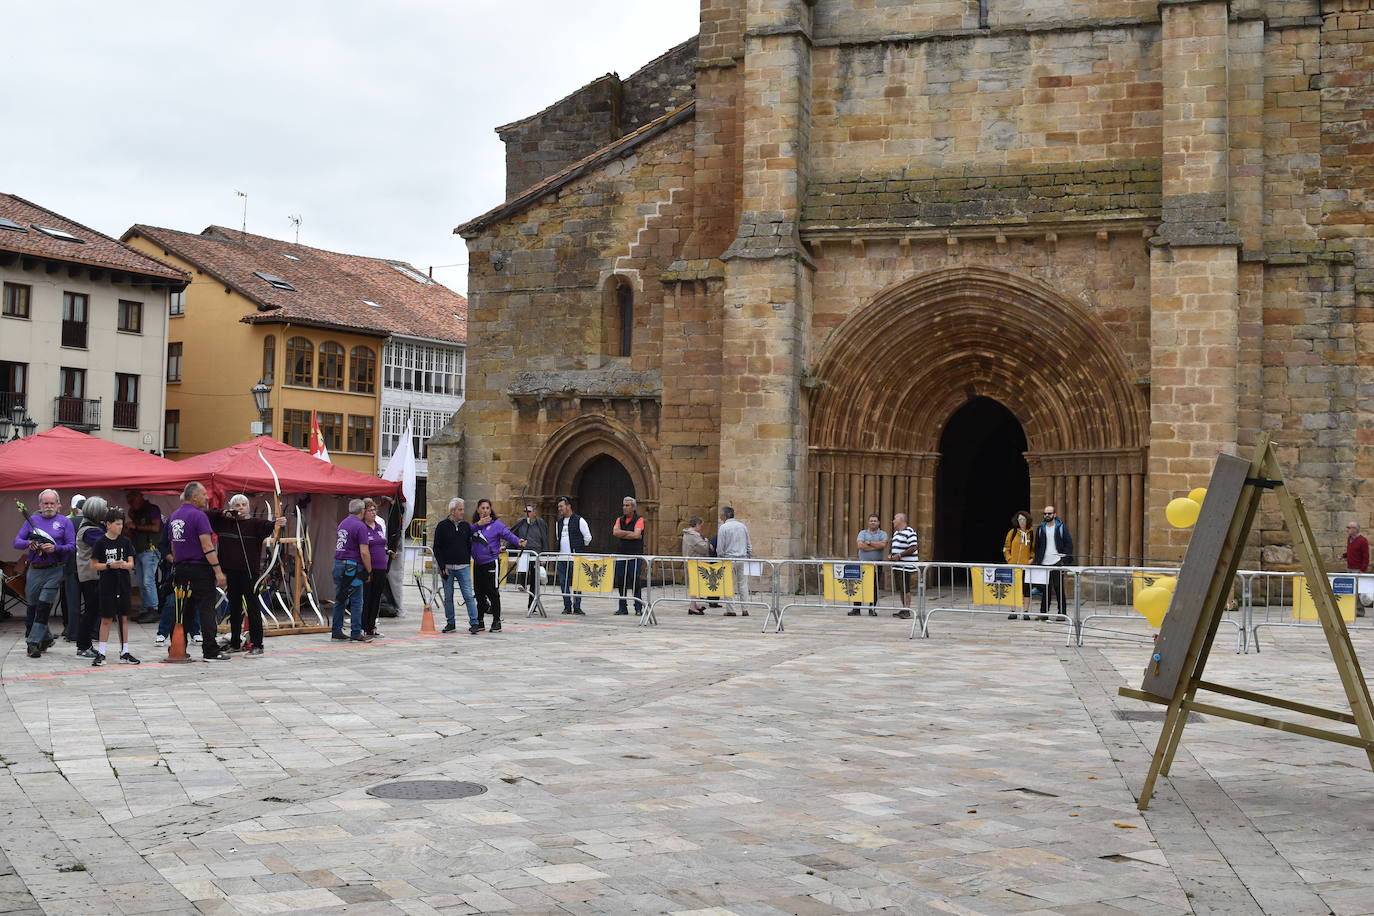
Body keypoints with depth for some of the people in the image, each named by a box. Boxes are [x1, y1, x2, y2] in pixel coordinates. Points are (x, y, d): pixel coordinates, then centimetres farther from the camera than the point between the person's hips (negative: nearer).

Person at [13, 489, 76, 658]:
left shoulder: (65, 522, 4)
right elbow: (16, 542, 6)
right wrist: (29, 543, -15)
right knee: (32, 607, 10)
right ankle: (46, 638, 27)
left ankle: (34, 642, -10)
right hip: (34, 570, 4)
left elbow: (72, 546, -3)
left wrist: (56, 548, -20)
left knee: (43, 607, -11)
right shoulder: (31, 520, 12)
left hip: (55, 570, -4)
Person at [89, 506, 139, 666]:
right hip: (107, 585, -3)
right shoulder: (101, 543, -5)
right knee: (106, 619, 1)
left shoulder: (125, 542, 4)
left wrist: (124, 565, -18)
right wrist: (109, 565, -17)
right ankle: (101, 653, 8)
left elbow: (131, 563, 3)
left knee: (123, 618, 7)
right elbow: (93, 565, -3)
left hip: (124, 584, 3)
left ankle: (124, 652, 13)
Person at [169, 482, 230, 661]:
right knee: (206, 609, -4)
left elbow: (173, 545, 19)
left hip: (181, 570, 8)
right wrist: (218, 571, -17)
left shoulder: (174, 516, 12)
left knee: (183, 609, 12)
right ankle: (211, 651, -4)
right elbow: (207, 547, -18)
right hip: (200, 568, -8)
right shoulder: (198, 515, -13)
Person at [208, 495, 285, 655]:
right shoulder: (224, 522, 12)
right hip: (230, 573, 5)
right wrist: (223, 513, -1)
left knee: (253, 608, -5)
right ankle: (235, 643, 26)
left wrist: (278, 523, -44)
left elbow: (267, 525, -22)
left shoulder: (255, 523, -3)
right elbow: (206, 515, 15)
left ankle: (256, 645, -3)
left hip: (250, 573, -5)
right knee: (234, 609, 15)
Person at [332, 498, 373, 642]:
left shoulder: (342, 524, 14)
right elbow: (364, 552, -16)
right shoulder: (360, 526, -13)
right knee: (356, 602, -3)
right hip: (353, 567, -8)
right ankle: (356, 634, -3)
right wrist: (369, 571, -9)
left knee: (340, 600, 13)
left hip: (338, 565, 8)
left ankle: (336, 631, 16)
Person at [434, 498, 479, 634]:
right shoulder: (442, 526, 0)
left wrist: (468, 563, 6)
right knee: (448, 597, 6)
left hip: (463, 567, 1)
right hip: (447, 567, -1)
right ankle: (451, 623, 16)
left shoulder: (466, 526, 9)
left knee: (468, 596, -7)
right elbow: (437, 548, 0)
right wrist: (442, 567, -6)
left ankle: (474, 623, -6)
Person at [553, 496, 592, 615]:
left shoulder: (579, 520, -5)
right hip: (561, 557, 6)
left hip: (575, 558, -6)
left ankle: (577, 607, 1)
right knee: (563, 582, 5)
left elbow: (588, 537, -2)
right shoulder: (559, 522, 14)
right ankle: (567, 606, 11)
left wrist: (580, 548, 6)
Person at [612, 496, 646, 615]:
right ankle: (622, 608, 14)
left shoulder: (639, 520, -1)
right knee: (620, 582, 6)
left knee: (635, 581, -6)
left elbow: (636, 535, -16)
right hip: (621, 554, 5)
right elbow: (615, 532, -5)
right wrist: (631, 533, -8)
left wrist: (622, 534, -6)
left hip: (635, 555, -5)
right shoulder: (620, 520, 13)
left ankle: (638, 608, 0)